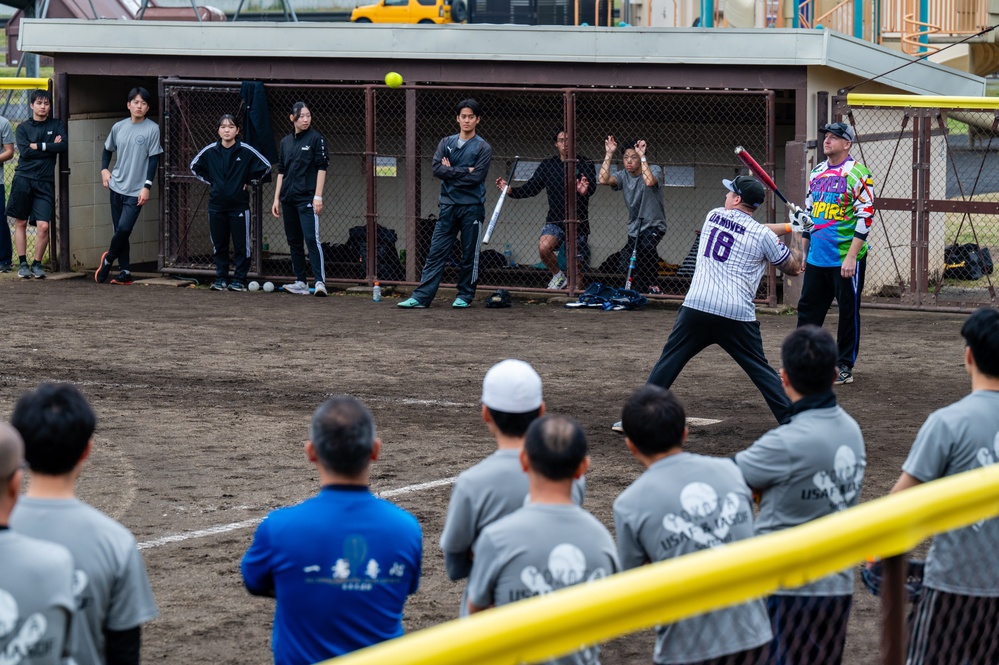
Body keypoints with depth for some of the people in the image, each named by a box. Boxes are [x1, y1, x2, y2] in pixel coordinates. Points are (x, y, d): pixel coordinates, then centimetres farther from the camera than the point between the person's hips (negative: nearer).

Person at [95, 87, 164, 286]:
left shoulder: (152, 129, -6)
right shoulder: (119, 127, 7)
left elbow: (154, 159, -6)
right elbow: (108, 149, 23)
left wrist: (147, 186, -12)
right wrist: (104, 169, 7)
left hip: (136, 191, -4)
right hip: (117, 187, 4)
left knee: (124, 229, -14)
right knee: (119, 230, 6)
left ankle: (108, 259, 11)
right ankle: (124, 272, 14)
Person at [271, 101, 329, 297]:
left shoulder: (316, 139, -2)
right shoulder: (285, 142, 14)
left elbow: (322, 168, -5)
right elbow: (281, 172, 18)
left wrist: (318, 196, -12)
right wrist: (277, 198, 12)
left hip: (307, 198, -6)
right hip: (288, 199, 6)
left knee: (312, 239, -15)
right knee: (294, 241, 8)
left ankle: (320, 281, -20)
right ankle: (301, 283, 13)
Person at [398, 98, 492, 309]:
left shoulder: (483, 148, 0)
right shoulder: (446, 143, 10)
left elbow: (477, 177, -12)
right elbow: (437, 169, -4)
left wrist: (451, 171, -6)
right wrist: (464, 171, -11)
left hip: (472, 207, -3)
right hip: (448, 205, 3)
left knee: (469, 255, 3)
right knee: (436, 252, -2)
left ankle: (465, 296, 15)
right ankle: (421, 297, -5)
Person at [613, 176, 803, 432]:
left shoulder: (713, 216, 13)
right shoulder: (763, 236, 2)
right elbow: (793, 267, 14)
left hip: (696, 307, 1)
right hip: (737, 316, -1)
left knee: (667, 363, 10)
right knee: (762, 372, 8)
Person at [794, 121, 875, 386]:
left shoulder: (857, 173, -10)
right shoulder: (816, 173, 13)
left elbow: (865, 217, -15)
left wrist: (852, 256, -20)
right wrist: (803, 250, 18)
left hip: (846, 257, -7)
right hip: (817, 257, 7)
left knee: (848, 312, 2)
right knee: (807, 309, 9)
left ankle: (845, 367, 10)